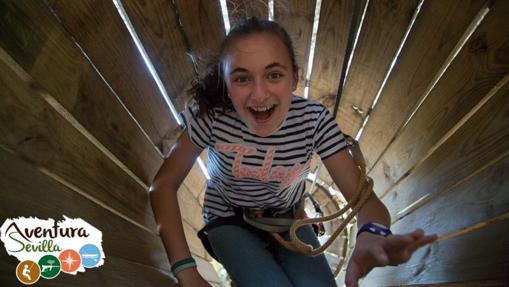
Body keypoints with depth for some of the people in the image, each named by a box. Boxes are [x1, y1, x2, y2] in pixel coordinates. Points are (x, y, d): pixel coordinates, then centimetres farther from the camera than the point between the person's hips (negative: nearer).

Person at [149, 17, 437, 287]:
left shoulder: (315, 120, -24)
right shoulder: (213, 117, -27)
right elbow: (164, 185, -19)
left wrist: (372, 233, -49)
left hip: (287, 218, 2)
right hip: (229, 220, -2)